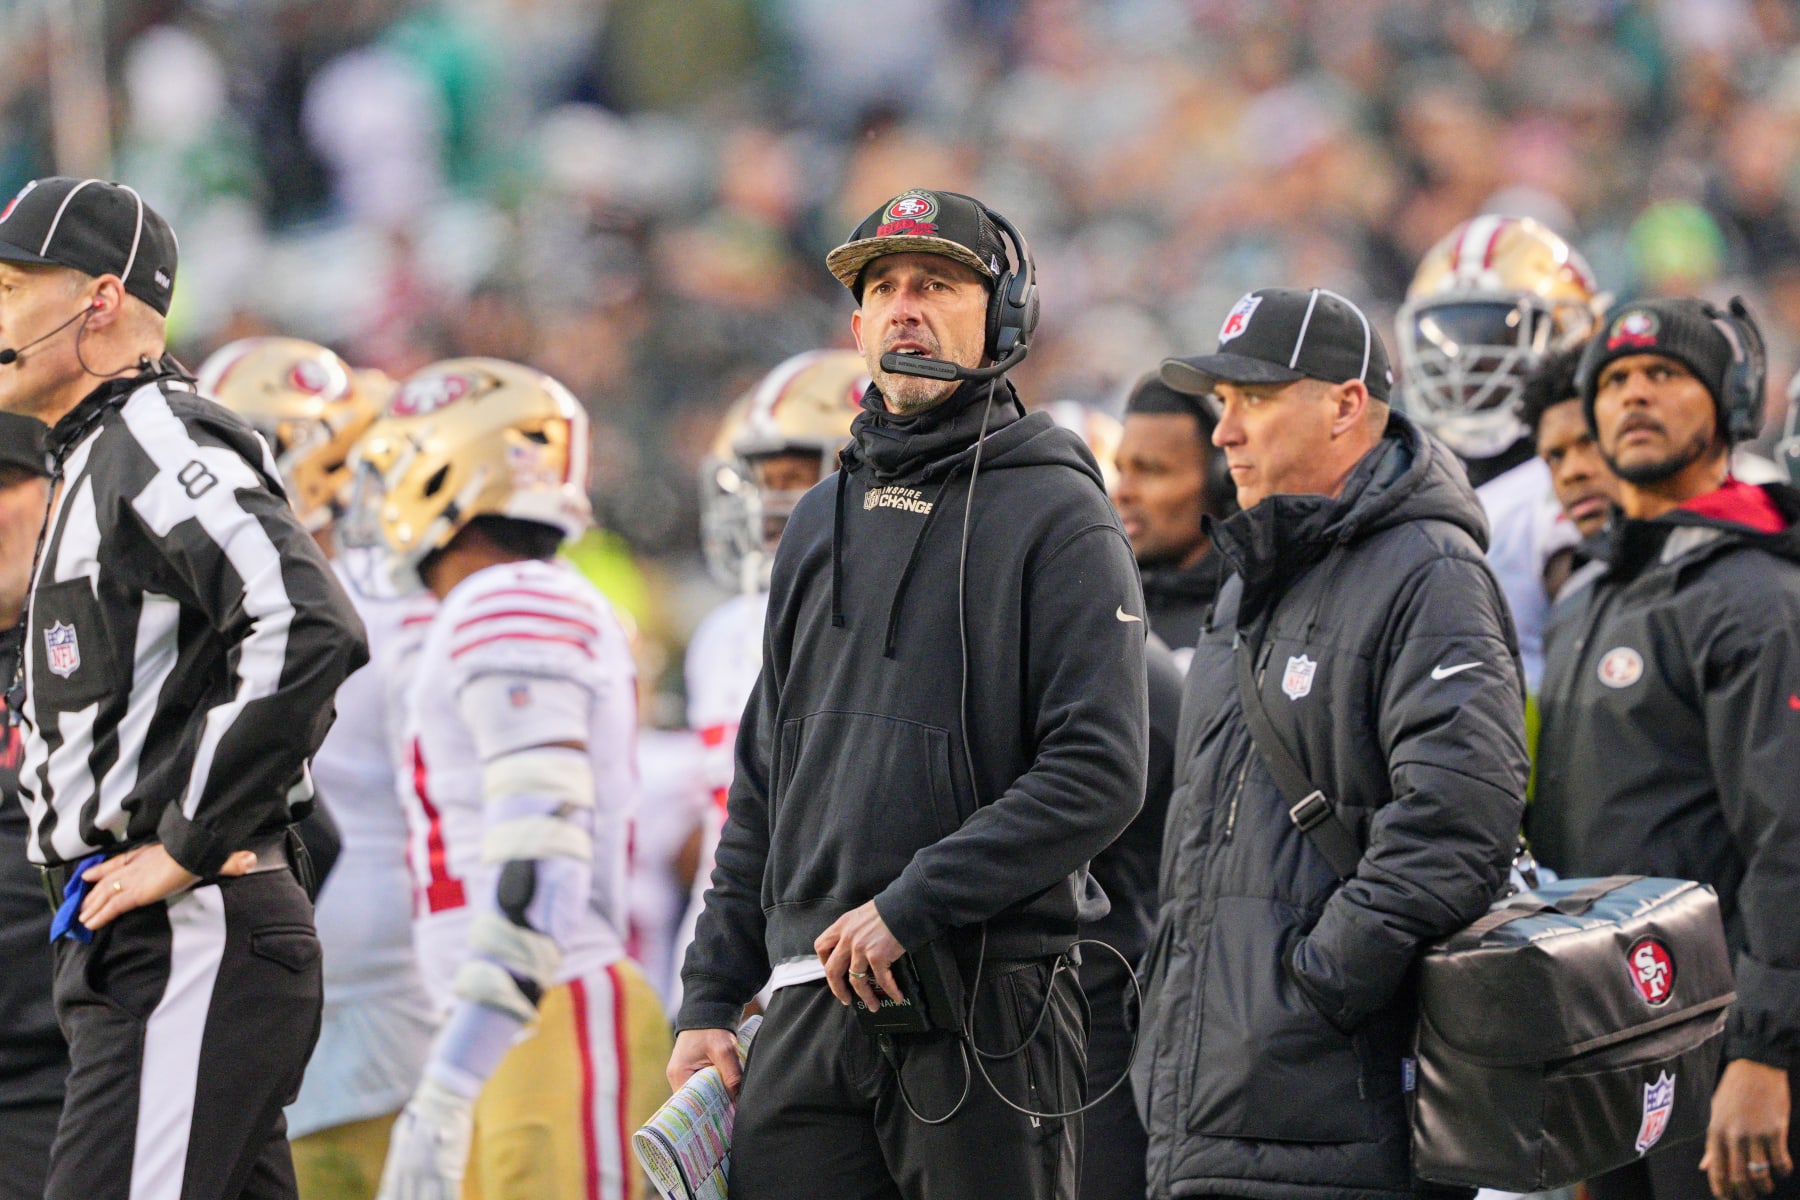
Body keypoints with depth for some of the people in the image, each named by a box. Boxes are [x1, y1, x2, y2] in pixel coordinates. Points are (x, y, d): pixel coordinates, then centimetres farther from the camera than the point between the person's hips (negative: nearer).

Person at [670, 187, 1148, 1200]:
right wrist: (711, 1000, 14)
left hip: (988, 1007, -6)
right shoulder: (823, 525, 19)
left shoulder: (1057, 517, -2)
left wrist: (909, 906, -17)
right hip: (812, 1004, 6)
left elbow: (1100, 774, -13)